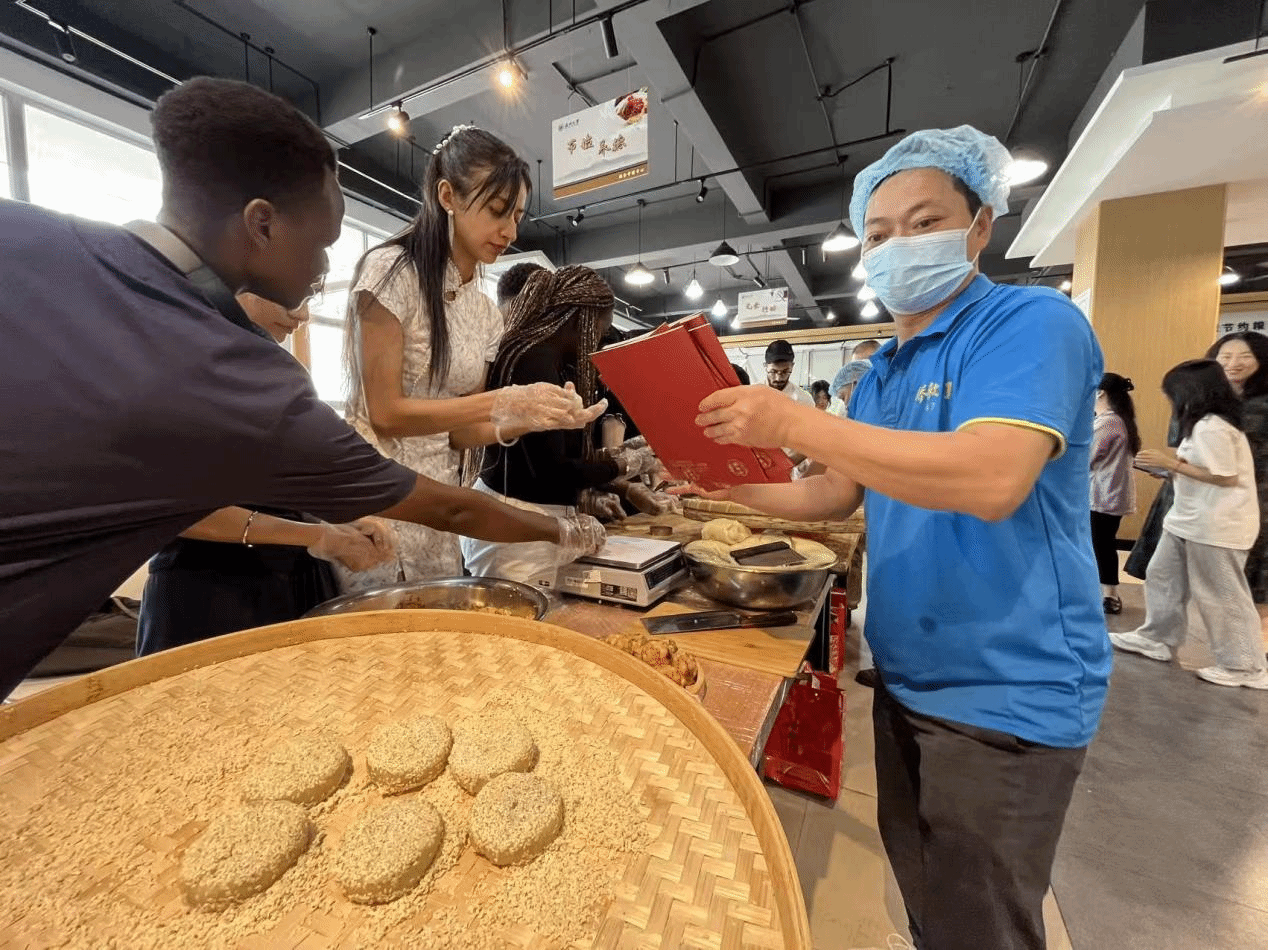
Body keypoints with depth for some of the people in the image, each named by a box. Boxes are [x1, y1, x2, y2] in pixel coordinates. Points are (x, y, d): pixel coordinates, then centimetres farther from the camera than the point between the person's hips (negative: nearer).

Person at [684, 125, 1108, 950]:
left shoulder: (1032, 323, -14)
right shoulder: (883, 372, 9)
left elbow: (993, 480, -31)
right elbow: (837, 495, 10)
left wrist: (796, 424, -32)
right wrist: (728, 485, 0)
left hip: (1004, 695, -7)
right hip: (908, 679, 8)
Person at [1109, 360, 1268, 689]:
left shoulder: (1211, 427, -19)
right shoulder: (1206, 424, 10)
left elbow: (1226, 478, -20)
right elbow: (1209, 465, 12)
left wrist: (1173, 464, -15)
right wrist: (1174, 464, 6)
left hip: (1217, 525, -10)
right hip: (1189, 520, 10)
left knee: (1221, 597, 2)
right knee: (1162, 577, 15)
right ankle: (1156, 639, 26)